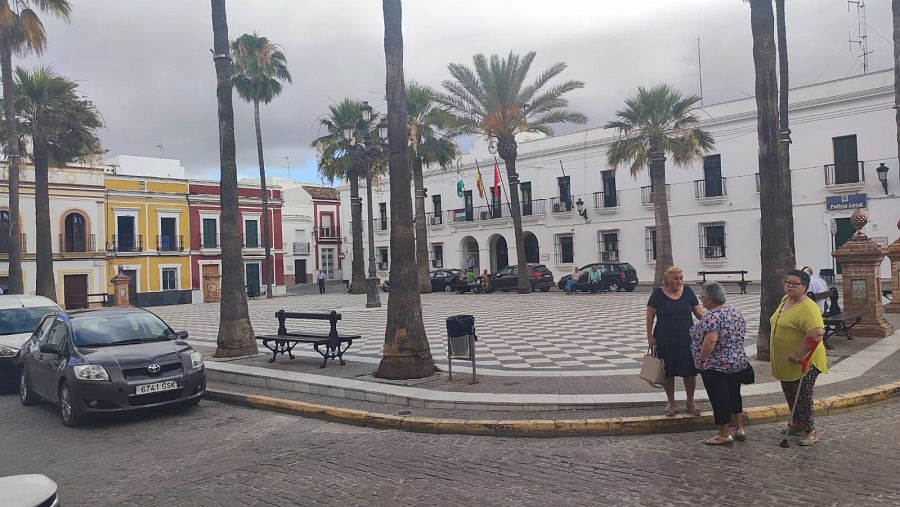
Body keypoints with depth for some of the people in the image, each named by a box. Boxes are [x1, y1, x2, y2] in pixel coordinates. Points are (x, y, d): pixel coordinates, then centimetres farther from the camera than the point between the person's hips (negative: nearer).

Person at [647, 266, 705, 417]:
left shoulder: (687, 291, 3)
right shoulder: (658, 293, -6)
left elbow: (698, 311, 8)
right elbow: (650, 315, -4)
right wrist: (649, 336, -8)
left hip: (687, 340, 2)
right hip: (665, 341, -2)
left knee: (690, 371, 6)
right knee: (668, 372, 7)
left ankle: (690, 402, 23)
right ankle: (670, 402, 23)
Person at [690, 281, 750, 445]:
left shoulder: (712, 316, -21)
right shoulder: (735, 311, 6)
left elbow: (710, 340, -32)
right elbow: (742, 332, 16)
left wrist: (702, 359, -22)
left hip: (716, 367, -9)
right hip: (739, 363, 9)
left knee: (719, 400, 2)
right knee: (734, 396, 19)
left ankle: (724, 435, 10)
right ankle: (740, 429, 26)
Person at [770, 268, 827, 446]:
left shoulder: (808, 308, -22)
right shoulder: (785, 300, 8)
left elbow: (817, 333, -33)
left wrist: (798, 355, -28)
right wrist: (774, 353, 24)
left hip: (803, 363, -9)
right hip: (784, 362, 9)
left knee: (802, 397, 0)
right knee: (790, 395, 19)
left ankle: (810, 431, 15)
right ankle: (797, 423, 36)